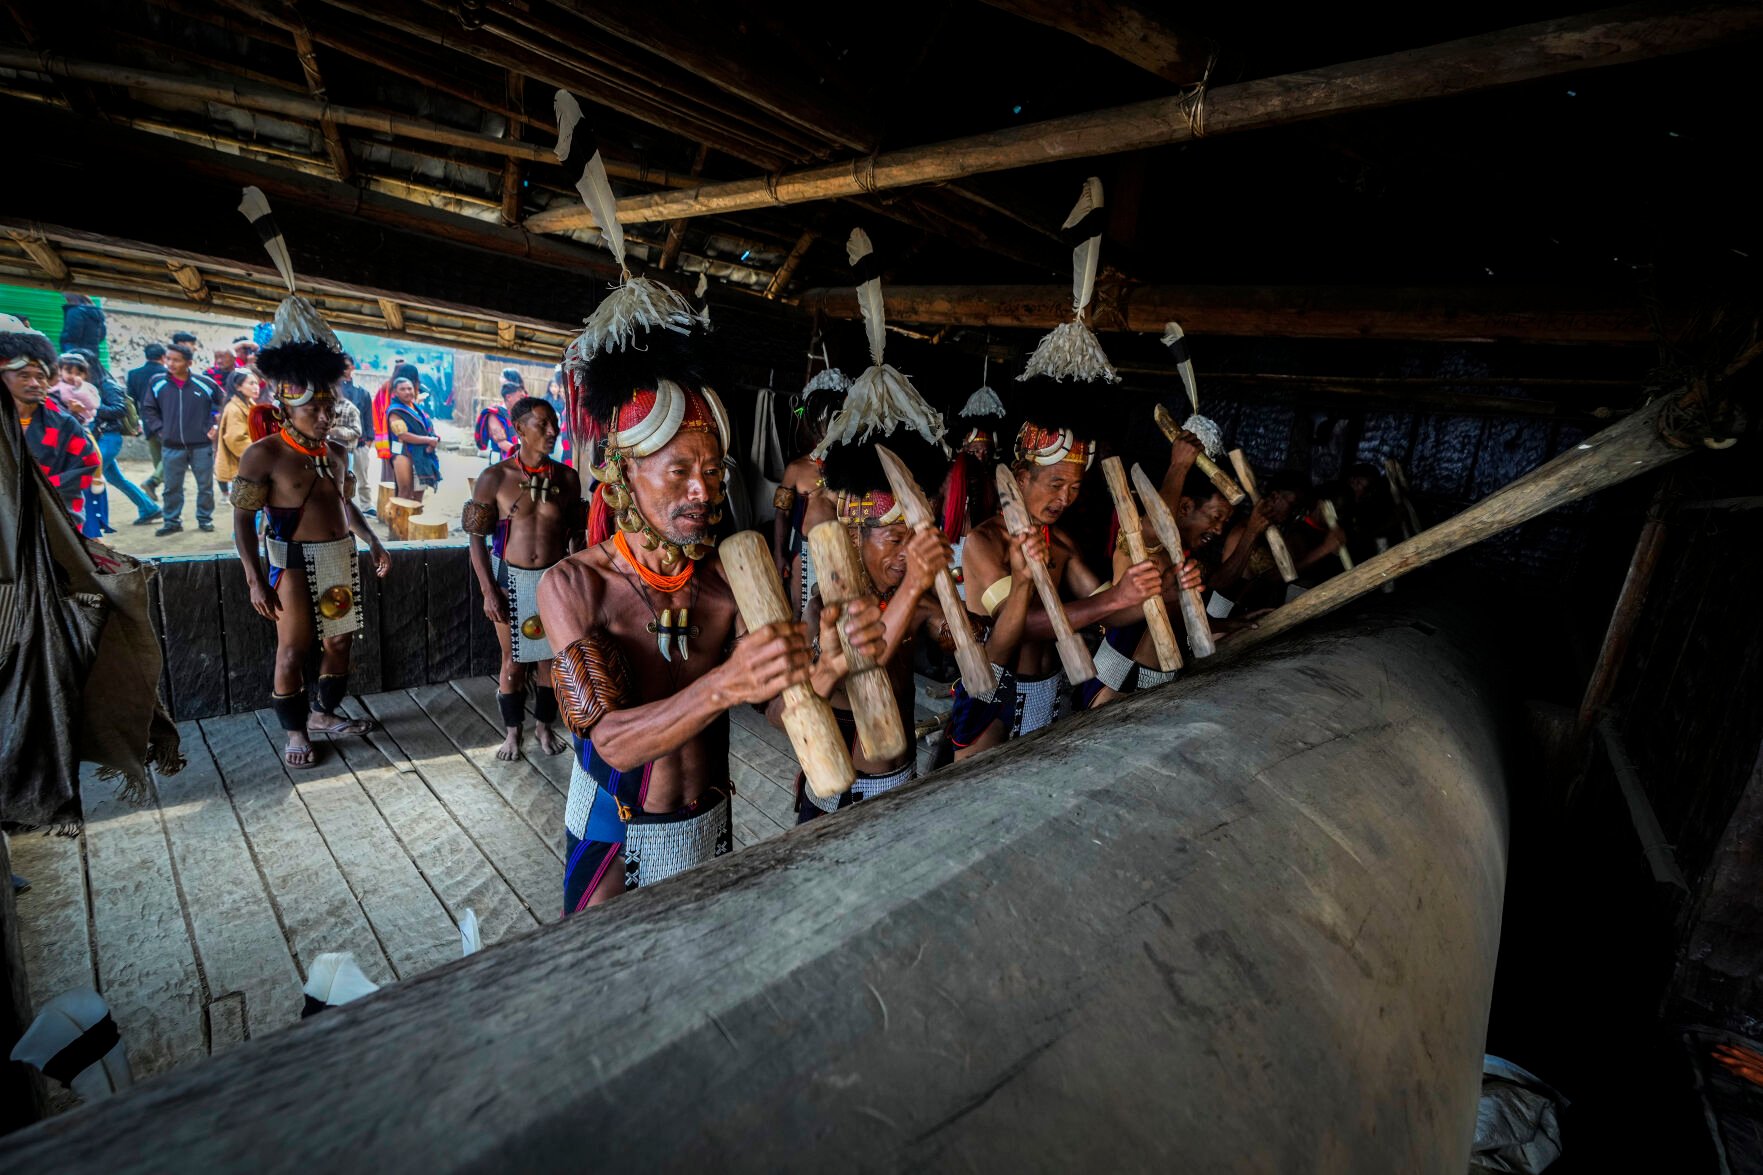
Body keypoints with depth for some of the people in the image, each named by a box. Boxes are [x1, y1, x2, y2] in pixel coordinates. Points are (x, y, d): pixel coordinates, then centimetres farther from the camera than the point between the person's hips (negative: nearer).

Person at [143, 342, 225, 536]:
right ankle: (172, 521, 17)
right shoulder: (158, 384, 1)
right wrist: (159, 430, 3)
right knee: (172, 487, 8)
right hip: (172, 447, 2)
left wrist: (214, 427, 2)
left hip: (202, 445, -2)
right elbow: (148, 409, 14)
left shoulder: (205, 383, -5)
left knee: (205, 485, 7)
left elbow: (224, 403, 7)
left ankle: (205, 518, 21)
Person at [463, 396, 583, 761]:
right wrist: (488, 590, -9)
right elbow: (476, 538, -4)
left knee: (550, 656, 11)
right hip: (511, 579, -2)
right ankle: (512, 731, 27)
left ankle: (544, 726, 30)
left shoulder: (567, 477, 0)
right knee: (513, 660, 8)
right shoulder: (494, 478, -7)